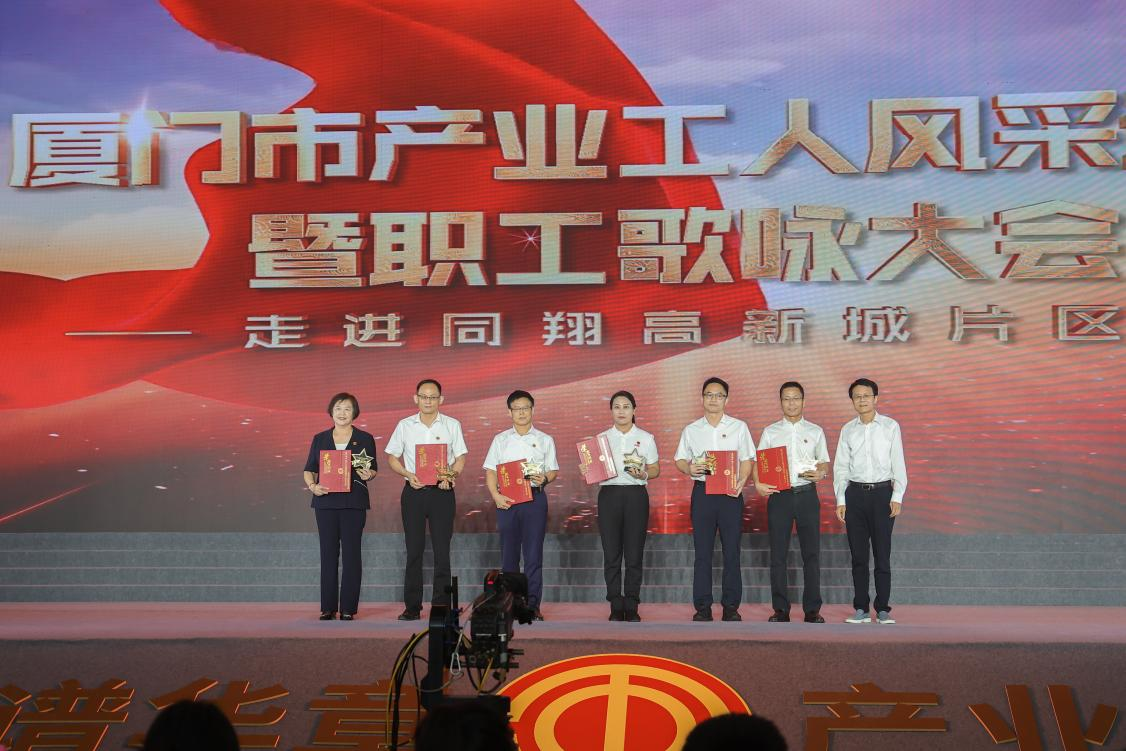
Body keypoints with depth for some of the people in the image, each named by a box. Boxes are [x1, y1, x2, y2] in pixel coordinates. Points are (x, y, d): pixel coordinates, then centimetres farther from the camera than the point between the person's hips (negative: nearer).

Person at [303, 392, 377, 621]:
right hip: (326, 500, 2)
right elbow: (309, 469, 11)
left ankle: (348, 608, 2)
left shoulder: (365, 439, 7)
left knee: (351, 553, -3)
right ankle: (328, 607, 8)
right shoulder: (320, 439, 11)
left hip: (354, 502, -1)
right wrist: (312, 486, -8)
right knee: (328, 553, 3)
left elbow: (373, 469, 10)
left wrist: (367, 475, -12)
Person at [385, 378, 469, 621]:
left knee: (442, 550, 0)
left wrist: (451, 475, -16)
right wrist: (408, 475, -10)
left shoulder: (452, 425, 4)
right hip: (413, 491, 1)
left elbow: (460, 457, 4)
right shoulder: (404, 426, 6)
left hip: (442, 492, -1)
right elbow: (392, 457, 8)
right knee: (414, 550, 2)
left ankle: (441, 605, 4)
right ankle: (412, 606, 7)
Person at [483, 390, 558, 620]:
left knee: (533, 554, -3)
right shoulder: (501, 440, 11)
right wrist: (496, 496, -7)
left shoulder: (544, 440, 10)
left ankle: (533, 605, 0)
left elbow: (554, 470, 9)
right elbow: (490, 470, 8)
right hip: (507, 500, 1)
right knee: (509, 553, 3)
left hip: (535, 498, -1)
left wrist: (545, 479, -14)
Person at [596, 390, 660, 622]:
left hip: (636, 495, -1)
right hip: (609, 494, 1)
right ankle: (616, 608, 8)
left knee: (634, 554, 0)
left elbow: (655, 469, 8)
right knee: (611, 554, 0)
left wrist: (644, 474, -13)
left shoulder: (646, 438, 7)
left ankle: (631, 607, 8)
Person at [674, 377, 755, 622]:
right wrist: (689, 468, -10)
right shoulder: (691, 430, 11)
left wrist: (742, 480, -13)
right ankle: (702, 607, 6)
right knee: (702, 552, 1)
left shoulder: (739, 427, 7)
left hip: (730, 492, -1)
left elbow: (748, 459, 5)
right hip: (702, 491, 1)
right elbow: (680, 459, 13)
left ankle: (731, 606, 7)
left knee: (731, 552, 0)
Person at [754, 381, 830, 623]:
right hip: (778, 495, 0)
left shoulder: (815, 431, 11)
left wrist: (820, 473, -11)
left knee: (811, 553, -1)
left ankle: (812, 609, 5)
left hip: (807, 494, 0)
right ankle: (780, 609, 7)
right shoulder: (770, 432, 9)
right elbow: (758, 461, 7)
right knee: (778, 554, 1)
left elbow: (824, 463, 12)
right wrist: (758, 483, -12)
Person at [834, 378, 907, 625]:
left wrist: (897, 497, -7)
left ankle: (883, 609, 6)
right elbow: (841, 466, 9)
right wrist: (840, 500, 3)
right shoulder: (848, 430, 7)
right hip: (855, 493, 2)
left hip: (882, 493, -2)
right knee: (858, 555, 5)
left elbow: (898, 463, 0)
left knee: (882, 554, 0)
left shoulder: (890, 426, 1)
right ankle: (861, 609, 11)